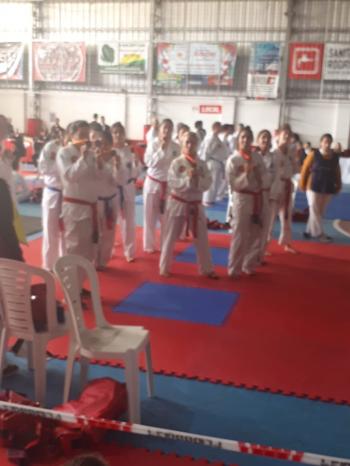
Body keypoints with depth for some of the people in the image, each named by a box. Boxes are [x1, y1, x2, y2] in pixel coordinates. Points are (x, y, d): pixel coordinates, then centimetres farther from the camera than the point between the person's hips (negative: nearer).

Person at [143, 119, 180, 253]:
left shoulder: (175, 147, -1)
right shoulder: (153, 144, -6)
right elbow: (149, 162, -16)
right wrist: (161, 149, -19)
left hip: (169, 185, 2)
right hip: (153, 183, -1)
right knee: (150, 216, 7)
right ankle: (149, 245, 22)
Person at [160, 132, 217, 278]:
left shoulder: (202, 164, 0)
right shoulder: (176, 162, -9)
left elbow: (207, 183, -4)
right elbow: (171, 183, -15)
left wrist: (197, 180, -22)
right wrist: (187, 179, -25)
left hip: (195, 205, 3)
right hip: (177, 203, -3)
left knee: (201, 238, 10)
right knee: (170, 237, 6)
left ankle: (206, 269, 25)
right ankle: (164, 267, 22)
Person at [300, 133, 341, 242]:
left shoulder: (335, 156, 3)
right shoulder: (313, 154, -7)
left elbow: (337, 172, 9)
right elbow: (305, 169, -3)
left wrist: (338, 185, 8)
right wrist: (302, 184, -3)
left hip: (328, 188, 4)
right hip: (314, 186, -4)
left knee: (321, 212, 9)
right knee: (314, 211, -2)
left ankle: (310, 231, 20)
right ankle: (319, 233, 4)